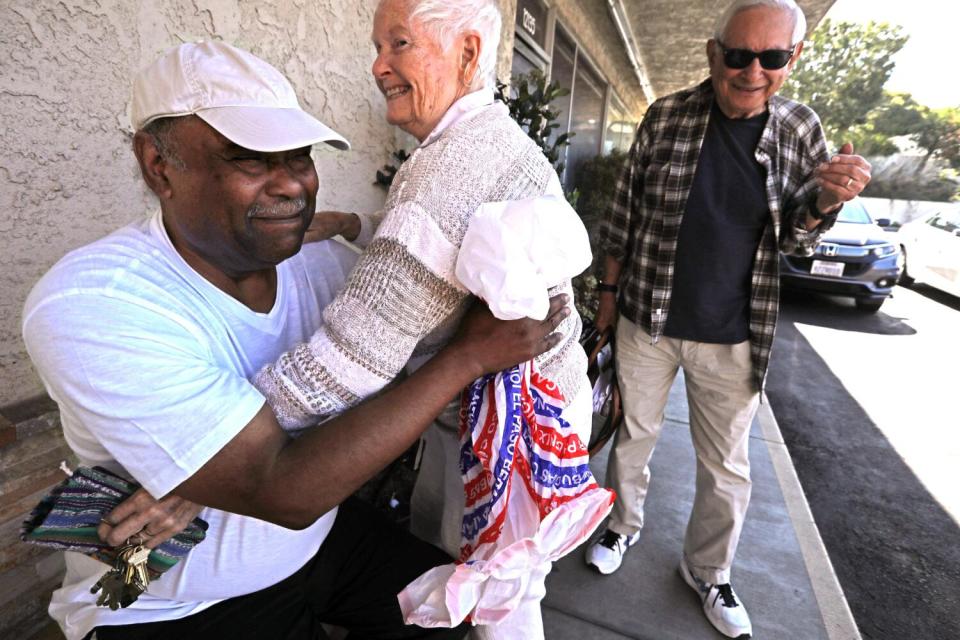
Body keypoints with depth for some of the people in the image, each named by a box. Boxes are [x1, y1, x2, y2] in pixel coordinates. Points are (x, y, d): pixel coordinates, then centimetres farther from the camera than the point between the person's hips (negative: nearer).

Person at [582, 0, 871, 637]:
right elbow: (624, 213, 1)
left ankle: (708, 572, 39)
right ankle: (624, 526, 43)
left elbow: (794, 239, 5)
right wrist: (609, 290, 2)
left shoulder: (802, 129, -1)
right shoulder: (666, 116, -5)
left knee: (728, 467, 14)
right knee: (633, 433, 16)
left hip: (734, 339, 1)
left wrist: (824, 200, -17)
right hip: (648, 322, -1)